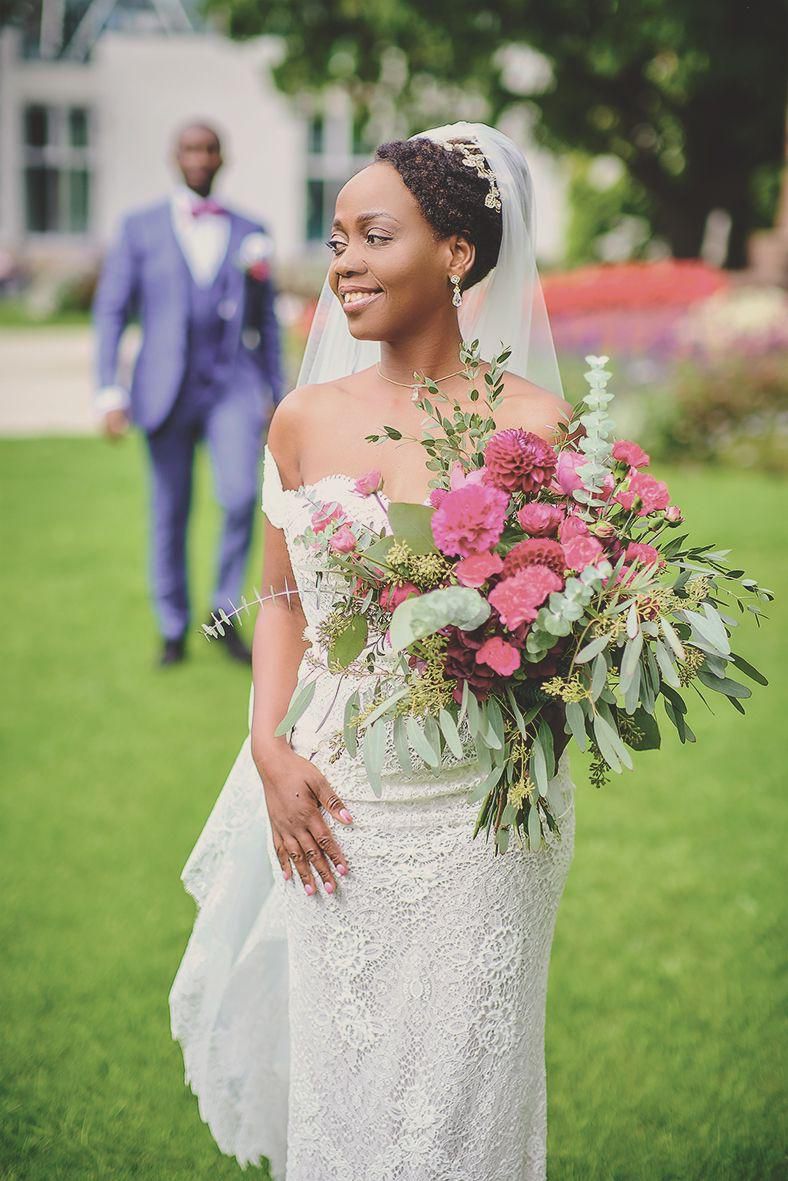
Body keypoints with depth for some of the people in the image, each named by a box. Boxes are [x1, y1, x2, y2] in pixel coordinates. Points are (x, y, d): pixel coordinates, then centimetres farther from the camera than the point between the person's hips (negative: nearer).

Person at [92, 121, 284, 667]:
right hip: (166, 391, 0)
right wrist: (110, 392, -5)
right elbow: (111, 310, 4)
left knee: (241, 494, -18)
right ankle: (174, 632, 19)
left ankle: (225, 612, 0)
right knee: (169, 516, 3)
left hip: (234, 386, 0)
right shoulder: (141, 228, 7)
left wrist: (276, 398, 12)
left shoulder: (250, 233, 11)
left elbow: (266, 320, 15)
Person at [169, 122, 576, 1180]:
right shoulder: (306, 418, 3)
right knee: (334, 1087, 13)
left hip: (474, 816, -3)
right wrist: (269, 749, -3)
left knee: (458, 1092, 7)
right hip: (333, 810, 3)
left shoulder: (531, 421, -7)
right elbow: (282, 602, 11)